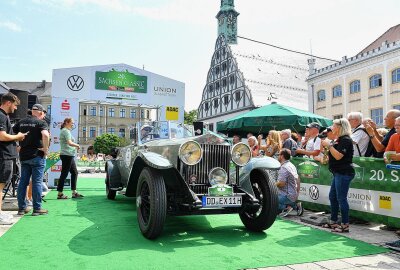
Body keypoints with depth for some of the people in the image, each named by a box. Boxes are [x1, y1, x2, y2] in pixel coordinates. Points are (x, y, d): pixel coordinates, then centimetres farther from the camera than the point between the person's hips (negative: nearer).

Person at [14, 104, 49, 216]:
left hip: (23, 155, 6)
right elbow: (45, 135, -26)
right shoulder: (41, 122, -8)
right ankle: (37, 209, 3)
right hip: (37, 156, -6)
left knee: (23, 182, 12)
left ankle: (22, 208, 18)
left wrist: (19, 146, 16)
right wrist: (46, 149, -15)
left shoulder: (21, 122, 11)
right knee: (37, 182, -1)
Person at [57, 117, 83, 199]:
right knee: (64, 174, -5)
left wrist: (75, 146, 10)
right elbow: (69, 143, -24)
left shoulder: (65, 131, 21)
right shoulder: (66, 131, -11)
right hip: (67, 155, -11)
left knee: (74, 173, 12)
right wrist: (77, 145, -8)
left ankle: (74, 192, 16)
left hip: (70, 156, 11)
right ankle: (60, 194, 2)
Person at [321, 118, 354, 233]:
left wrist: (329, 145, -15)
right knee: (332, 197, 15)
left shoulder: (346, 140, -13)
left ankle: (345, 225, 1)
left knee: (341, 198, -7)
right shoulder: (339, 139, 18)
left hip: (344, 173, -11)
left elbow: (338, 156, -22)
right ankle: (333, 221, 24)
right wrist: (327, 144, 8)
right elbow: (333, 155, 19)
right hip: (338, 173, 11)